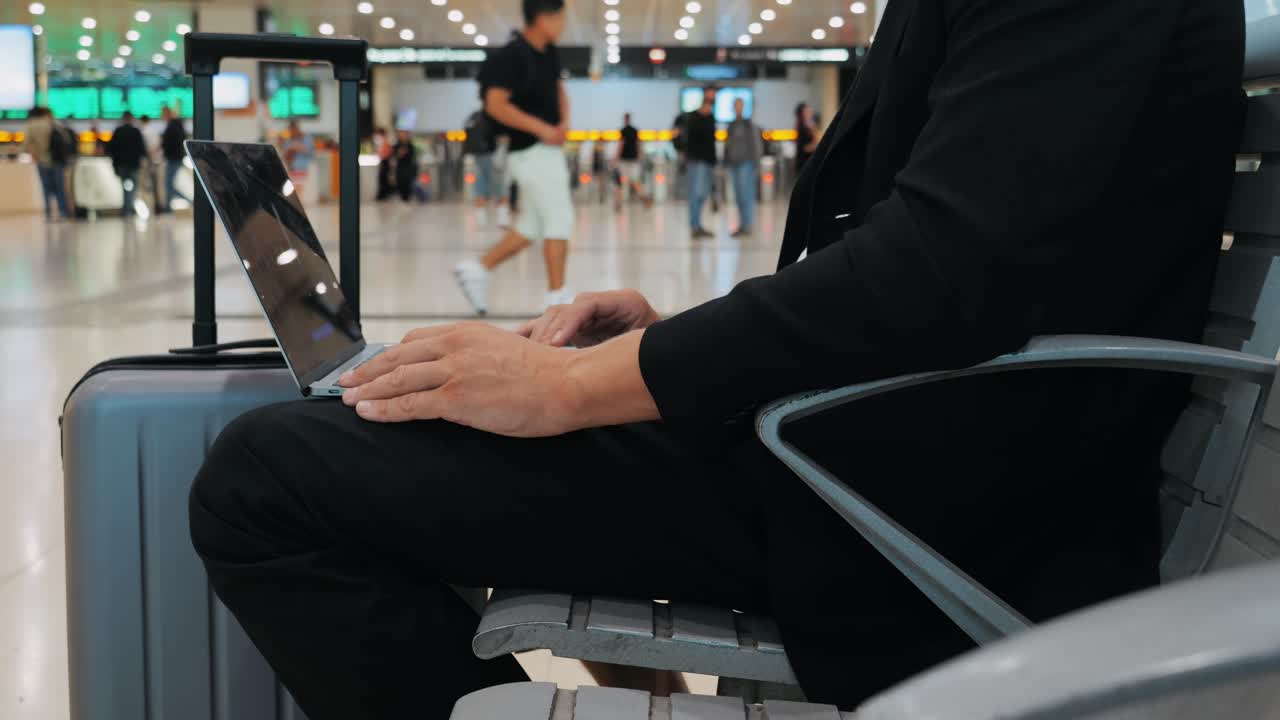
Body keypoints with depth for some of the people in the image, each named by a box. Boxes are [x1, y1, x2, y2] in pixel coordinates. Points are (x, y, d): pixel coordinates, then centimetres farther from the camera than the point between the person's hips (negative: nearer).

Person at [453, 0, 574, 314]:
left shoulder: (550, 53, 10)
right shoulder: (512, 56, -15)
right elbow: (496, 104, -20)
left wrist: (564, 121, 5)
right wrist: (542, 128, -20)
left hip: (548, 149, 9)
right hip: (531, 151, -9)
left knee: (532, 226, 12)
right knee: (560, 219, -8)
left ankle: (477, 269, 19)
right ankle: (557, 295, -2)